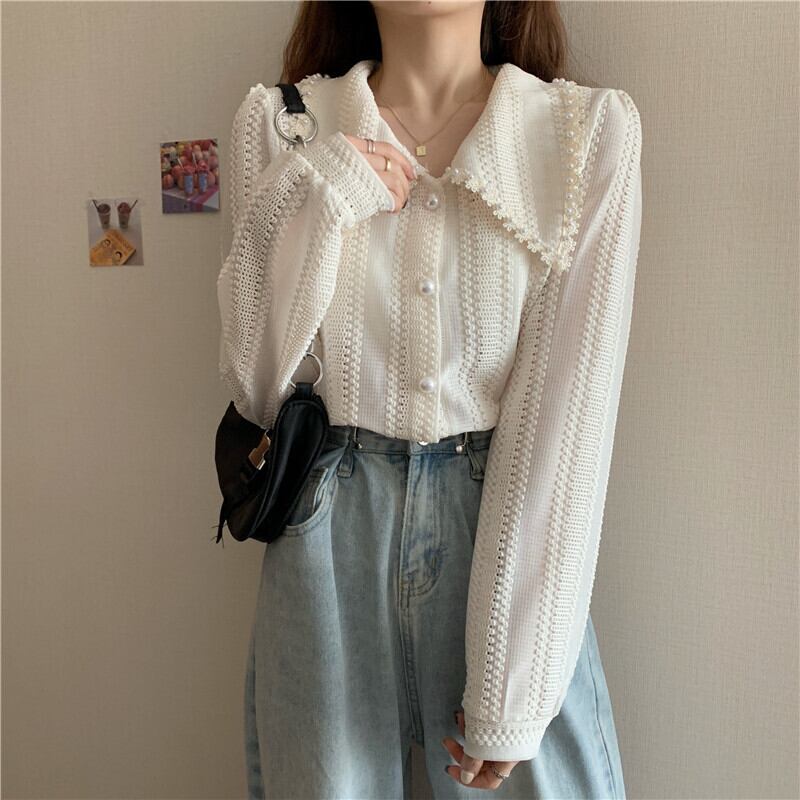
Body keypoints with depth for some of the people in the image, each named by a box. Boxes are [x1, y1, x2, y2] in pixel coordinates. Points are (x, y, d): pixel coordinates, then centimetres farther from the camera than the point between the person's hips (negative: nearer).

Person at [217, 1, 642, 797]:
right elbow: (256, 388, -3)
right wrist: (313, 203, -17)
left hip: (509, 521, 0)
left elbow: (567, 410, -11)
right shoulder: (280, 123, -1)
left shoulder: (595, 131, -6)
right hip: (328, 532, 1)